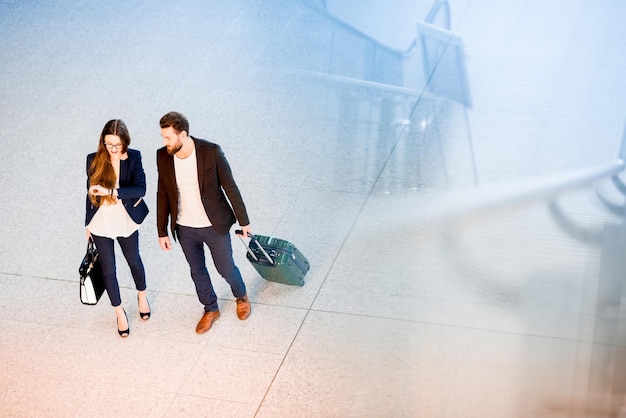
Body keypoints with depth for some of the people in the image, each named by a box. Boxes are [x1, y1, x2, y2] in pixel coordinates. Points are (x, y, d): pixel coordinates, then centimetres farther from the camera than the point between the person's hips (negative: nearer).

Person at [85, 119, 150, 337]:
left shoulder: (133, 158, -15)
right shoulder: (94, 160, -12)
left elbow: (140, 189, -26)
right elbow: (91, 193, -1)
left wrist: (111, 191, -37)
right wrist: (88, 223, 6)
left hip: (126, 221, 0)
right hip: (101, 223, 0)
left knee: (134, 261, 22)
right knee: (108, 269, 11)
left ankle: (142, 295, 51)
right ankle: (119, 312, 30)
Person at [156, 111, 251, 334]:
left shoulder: (211, 152, -23)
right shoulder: (163, 157, -13)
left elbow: (230, 187, -12)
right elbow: (163, 196, -1)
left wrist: (243, 221, -5)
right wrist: (162, 232, 4)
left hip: (214, 225, -3)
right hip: (184, 229, 3)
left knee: (226, 268, 15)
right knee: (197, 271, 19)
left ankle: (241, 296, 48)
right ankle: (210, 309, 44)